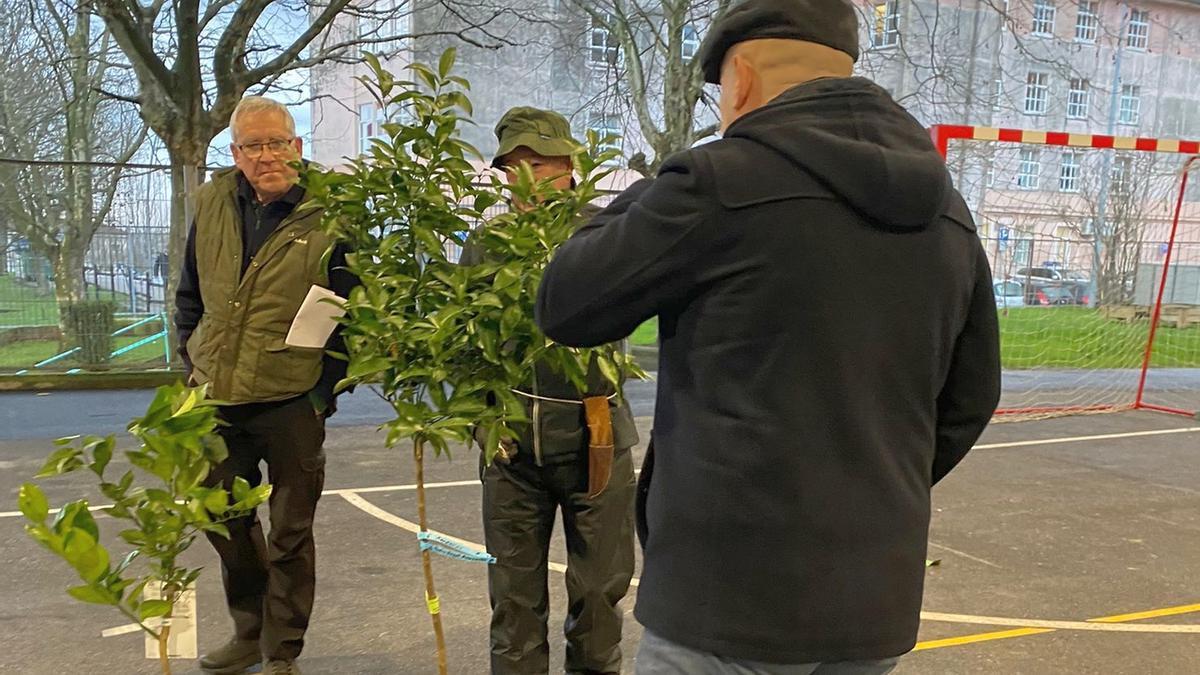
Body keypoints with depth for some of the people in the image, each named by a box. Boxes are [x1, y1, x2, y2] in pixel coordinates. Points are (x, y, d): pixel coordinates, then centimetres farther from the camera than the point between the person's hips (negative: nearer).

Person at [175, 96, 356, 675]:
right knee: (224, 519, 18)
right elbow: (190, 294, 17)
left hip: (292, 403, -5)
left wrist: (327, 392, -9)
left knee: (290, 531, 7)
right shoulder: (212, 203, 5)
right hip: (218, 399, 5)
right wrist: (192, 363, 10)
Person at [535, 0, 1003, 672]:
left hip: (734, 588, -6)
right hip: (878, 593, 7)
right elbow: (970, 397, 13)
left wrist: (640, 200, 10)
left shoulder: (721, 181, -13)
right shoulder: (947, 211, 7)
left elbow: (564, 307, -5)